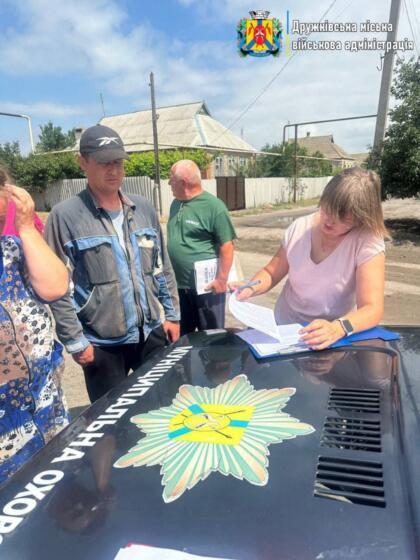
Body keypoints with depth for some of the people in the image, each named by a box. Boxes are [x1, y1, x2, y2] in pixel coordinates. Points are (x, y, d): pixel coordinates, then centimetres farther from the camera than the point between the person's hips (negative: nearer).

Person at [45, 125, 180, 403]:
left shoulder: (144, 208, 4)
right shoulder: (65, 216, -11)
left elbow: (163, 267, 9)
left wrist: (172, 314, 8)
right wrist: (75, 341, -10)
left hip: (152, 332, 4)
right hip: (101, 343, -4)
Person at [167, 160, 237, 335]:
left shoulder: (214, 206, -14)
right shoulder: (175, 204, 8)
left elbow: (227, 246, -15)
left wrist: (222, 279, -17)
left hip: (206, 286, -7)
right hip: (179, 284, 7)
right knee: (183, 333, 21)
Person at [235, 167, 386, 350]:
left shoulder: (368, 242, -14)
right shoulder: (300, 227, -4)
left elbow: (372, 309, -22)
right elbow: (271, 273, 7)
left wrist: (337, 328, -40)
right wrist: (250, 288, -12)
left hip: (334, 340, -2)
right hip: (284, 329, 2)